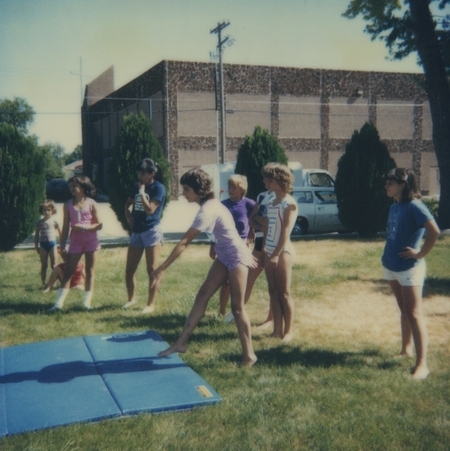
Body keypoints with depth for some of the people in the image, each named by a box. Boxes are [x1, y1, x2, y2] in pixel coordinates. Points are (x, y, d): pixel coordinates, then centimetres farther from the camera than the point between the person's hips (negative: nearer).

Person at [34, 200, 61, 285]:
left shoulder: (54, 222, 1)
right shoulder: (39, 222, 3)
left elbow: (60, 234, 5)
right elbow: (36, 235, 8)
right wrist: (36, 246, 4)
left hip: (52, 244, -1)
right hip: (43, 245, 1)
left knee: (53, 265, 3)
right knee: (44, 265, 7)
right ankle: (43, 283, 12)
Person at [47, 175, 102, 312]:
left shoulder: (91, 204, -3)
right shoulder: (68, 205, 2)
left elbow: (99, 225, -5)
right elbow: (66, 226, 4)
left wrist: (84, 226, -19)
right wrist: (62, 245, 1)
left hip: (91, 241, -1)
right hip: (75, 242, 1)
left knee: (90, 271, 5)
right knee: (68, 271, -3)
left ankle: (87, 302, 12)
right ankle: (59, 303, -5)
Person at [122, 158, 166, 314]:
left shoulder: (158, 188, -9)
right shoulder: (136, 187, 11)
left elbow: (150, 209, -19)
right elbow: (128, 203, 24)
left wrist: (142, 191, -14)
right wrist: (128, 215, 6)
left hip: (152, 231, -7)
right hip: (136, 231, 7)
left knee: (152, 270, 0)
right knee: (129, 269, 10)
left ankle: (150, 304, 9)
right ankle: (131, 298, 29)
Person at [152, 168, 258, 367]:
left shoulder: (207, 210, -25)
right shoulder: (211, 203, 4)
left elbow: (184, 242, -29)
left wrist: (162, 268, -29)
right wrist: (246, 253, 23)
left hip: (235, 258, -9)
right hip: (225, 256, 10)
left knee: (237, 307, -3)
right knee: (202, 295, 8)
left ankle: (249, 355, 8)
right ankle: (182, 342, 14)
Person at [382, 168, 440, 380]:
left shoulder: (414, 206, -16)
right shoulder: (394, 207, 8)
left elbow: (434, 231, -25)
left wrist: (420, 254, -17)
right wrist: (388, 254, 10)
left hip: (409, 267, -8)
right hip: (391, 266, 8)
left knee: (414, 314, -8)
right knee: (403, 311, 19)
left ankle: (422, 364, -5)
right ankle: (405, 349, 32)